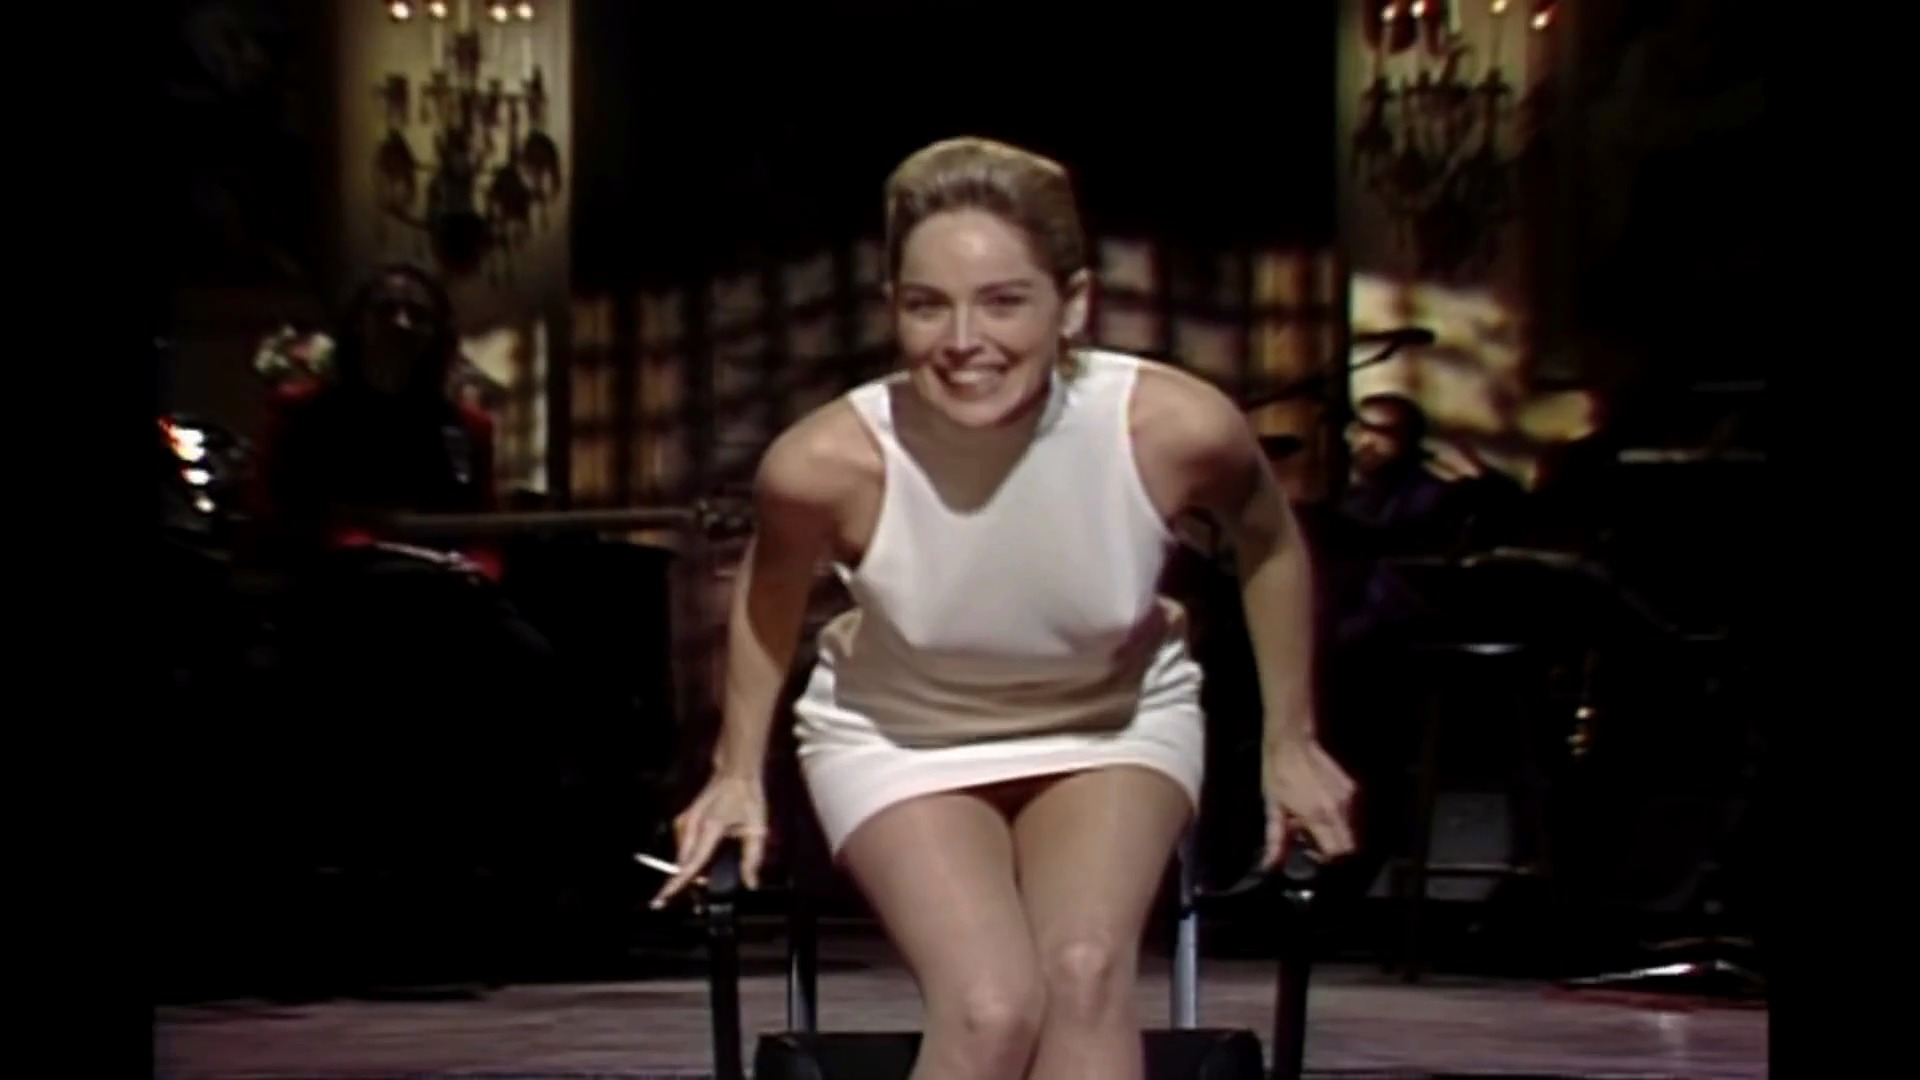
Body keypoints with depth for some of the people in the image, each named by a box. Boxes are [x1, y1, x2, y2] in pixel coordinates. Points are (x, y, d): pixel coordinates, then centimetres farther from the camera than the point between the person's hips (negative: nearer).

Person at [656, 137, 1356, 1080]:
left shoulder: (1176, 427, -31)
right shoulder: (830, 462, -33)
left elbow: (1269, 543, -6)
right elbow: (772, 586, -6)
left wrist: (1291, 743, 1)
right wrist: (739, 773, 2)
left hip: (1116, 719, 1)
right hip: (898, 736, -1)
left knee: (1085, 973, -25)